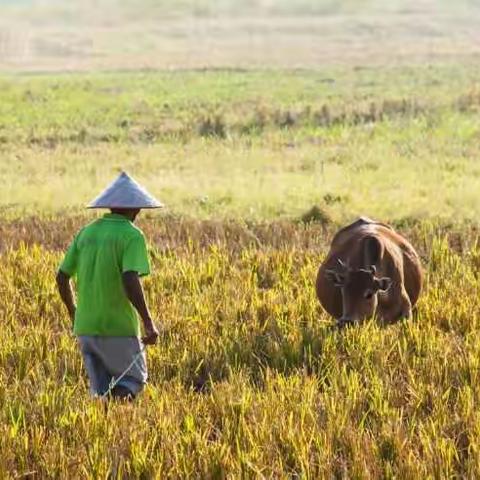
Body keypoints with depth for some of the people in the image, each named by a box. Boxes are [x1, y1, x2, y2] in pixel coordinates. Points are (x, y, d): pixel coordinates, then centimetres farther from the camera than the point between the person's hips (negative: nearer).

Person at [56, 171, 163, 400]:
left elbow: (62, 277, 12)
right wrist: (148, 323, -17)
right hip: (119, 328, -5)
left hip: (85, 327, 5)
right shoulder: (132, 236, -9)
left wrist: (74, 315, 25)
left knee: (101, 390, 12)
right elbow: (130, 280, -22)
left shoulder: (86, 233, 9)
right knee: (133, 380, 7)